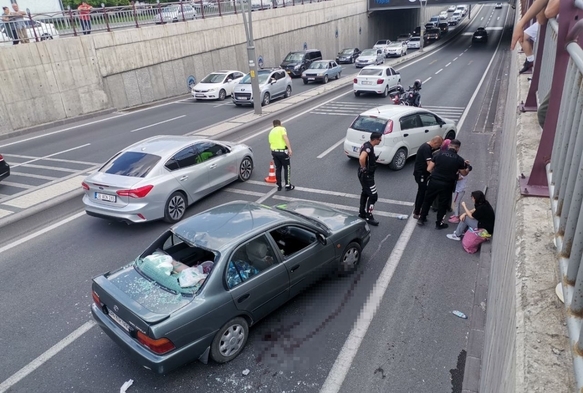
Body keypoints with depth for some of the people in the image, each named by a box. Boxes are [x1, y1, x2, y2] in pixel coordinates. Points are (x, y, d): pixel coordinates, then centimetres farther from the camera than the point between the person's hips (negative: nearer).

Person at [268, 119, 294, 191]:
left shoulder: (271, 132, 18)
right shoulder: (282, 129, -1)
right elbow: (285, 137, -18)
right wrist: (289, 148, -22)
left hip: (274, 152, 6)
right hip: (283, 151, -5)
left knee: (278, 169, 15)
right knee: (287, 168, 8)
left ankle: (279, 186, 19)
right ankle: (288, 185, 12)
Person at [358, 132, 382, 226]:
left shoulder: (367, 145, 7)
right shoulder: (368, 147, -24)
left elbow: (362, 157, 26)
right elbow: (361, 158, -42)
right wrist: (364, 168, -26)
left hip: (366, 174, 10)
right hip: (366, 175, -10)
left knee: (365, 193, 21)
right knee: (373, 195, -5)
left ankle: (362, 213, 34)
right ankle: (369, 217, 3)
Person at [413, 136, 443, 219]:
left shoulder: (427, 147, 10)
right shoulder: (426, 148, -22)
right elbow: (430, 164, -29)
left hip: (422, 173, 10)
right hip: (420, 174, -10)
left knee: (421, 191, 18)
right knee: (422, 192, -4)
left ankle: (417, 209, 29)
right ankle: (417, 213, 3)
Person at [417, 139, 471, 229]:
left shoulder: (439, 154, -3)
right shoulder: (459, 160, -6)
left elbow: (429, 169, -2)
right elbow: (464, 174, 9)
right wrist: (467, 169, 30)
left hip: (434, 181, 1)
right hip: (447, 185, -1)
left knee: (427, 200, 17)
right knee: (443, 204, 14)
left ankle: (421, 219, 25)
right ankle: (439, 223, 24)